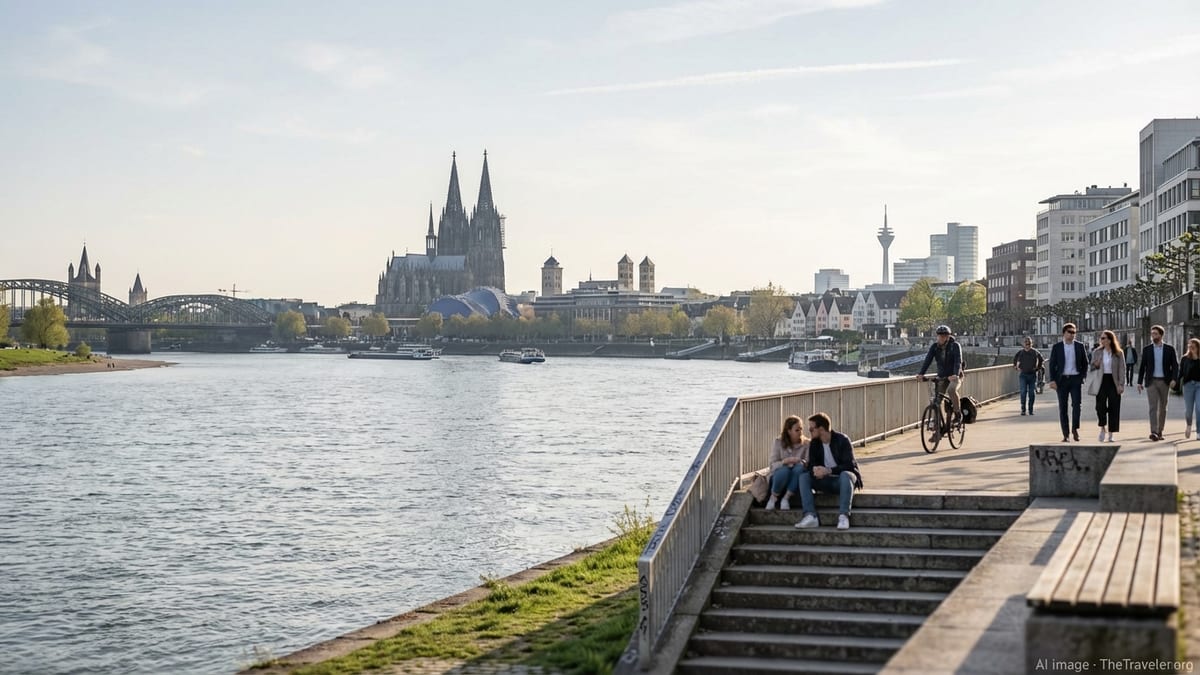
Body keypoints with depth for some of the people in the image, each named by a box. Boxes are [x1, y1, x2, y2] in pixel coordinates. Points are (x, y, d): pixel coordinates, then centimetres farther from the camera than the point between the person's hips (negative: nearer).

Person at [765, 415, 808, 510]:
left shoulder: (806, 443, -1)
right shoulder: (778, 443, -1)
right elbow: (773, 465, -9)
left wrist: (799, 462, -32)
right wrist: (785, 461, -29)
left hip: (797, 481, 0)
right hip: (779, 477, 0)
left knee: (800, 467, -33)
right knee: (784, 469, -35)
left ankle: (786, 498, -22)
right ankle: (773, 498, -13)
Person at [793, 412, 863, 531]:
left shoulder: (842, 440, -13)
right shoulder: (814, 443, 3)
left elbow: (850, 465, -20)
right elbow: (811, 465, 0)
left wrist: (829, 470, -34)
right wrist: (815, 470, -26)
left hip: (842, 480, -5)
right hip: (827, 481, 5)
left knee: (845, 475, -38)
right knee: (804, 477, -17)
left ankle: (843, 516, -43)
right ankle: (810, 516, -30)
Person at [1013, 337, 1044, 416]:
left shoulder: (1036, 352, 1)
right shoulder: (1020, 353, 3)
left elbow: (1042, 361, 13)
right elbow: (1014, 360, 18)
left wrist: (1038, 368, 4)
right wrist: (1017, 368, 7)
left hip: (1033, 375, 0)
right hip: (1023, 375, 0)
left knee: (1032, 393, 2)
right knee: (1023, 392, -8)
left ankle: (1031, 410, 10)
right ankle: (1023, 410, -4)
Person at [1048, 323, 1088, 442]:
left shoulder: (1080, 346, 6)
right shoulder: (1056, 347, 2)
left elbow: (1085, 364, 12)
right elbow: (1052, 364, 1)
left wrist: (1081, 377, 2)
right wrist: (1052, 380, -8)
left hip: (1075, 379, 0)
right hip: (1062, 380, 0)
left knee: (1076, 404, -11)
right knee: (1063, 407, 1)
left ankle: (1075, 428, 8)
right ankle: (1065, 434, 5)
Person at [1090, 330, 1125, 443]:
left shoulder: (1119, 353, 1)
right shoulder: (1097, 352, 8)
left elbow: (1122, 370, -1)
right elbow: (1092, 367, 16)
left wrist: (1121, 385, -9)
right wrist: (1095, 365, -8)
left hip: (1114, 382, -1)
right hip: (1101, 381, 1)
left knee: (1113, 408, 1)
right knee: (1100, 405, -13)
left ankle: (1110, 435, 9)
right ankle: (1103, 428, 11)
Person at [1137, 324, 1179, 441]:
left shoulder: (1169, 349, 2)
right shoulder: (1147, 349, 3)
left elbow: (1175, 366, 0)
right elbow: (1142, 366, 6)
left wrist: (1173, 379, -15)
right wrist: (1139, 382, 2)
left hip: (1164, 382, 1)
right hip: (1151, 382, -1)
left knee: (1162, 408, 8)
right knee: (1153, 406, -12)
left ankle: (1159, 432, 17)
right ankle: (1154, 432, -22)